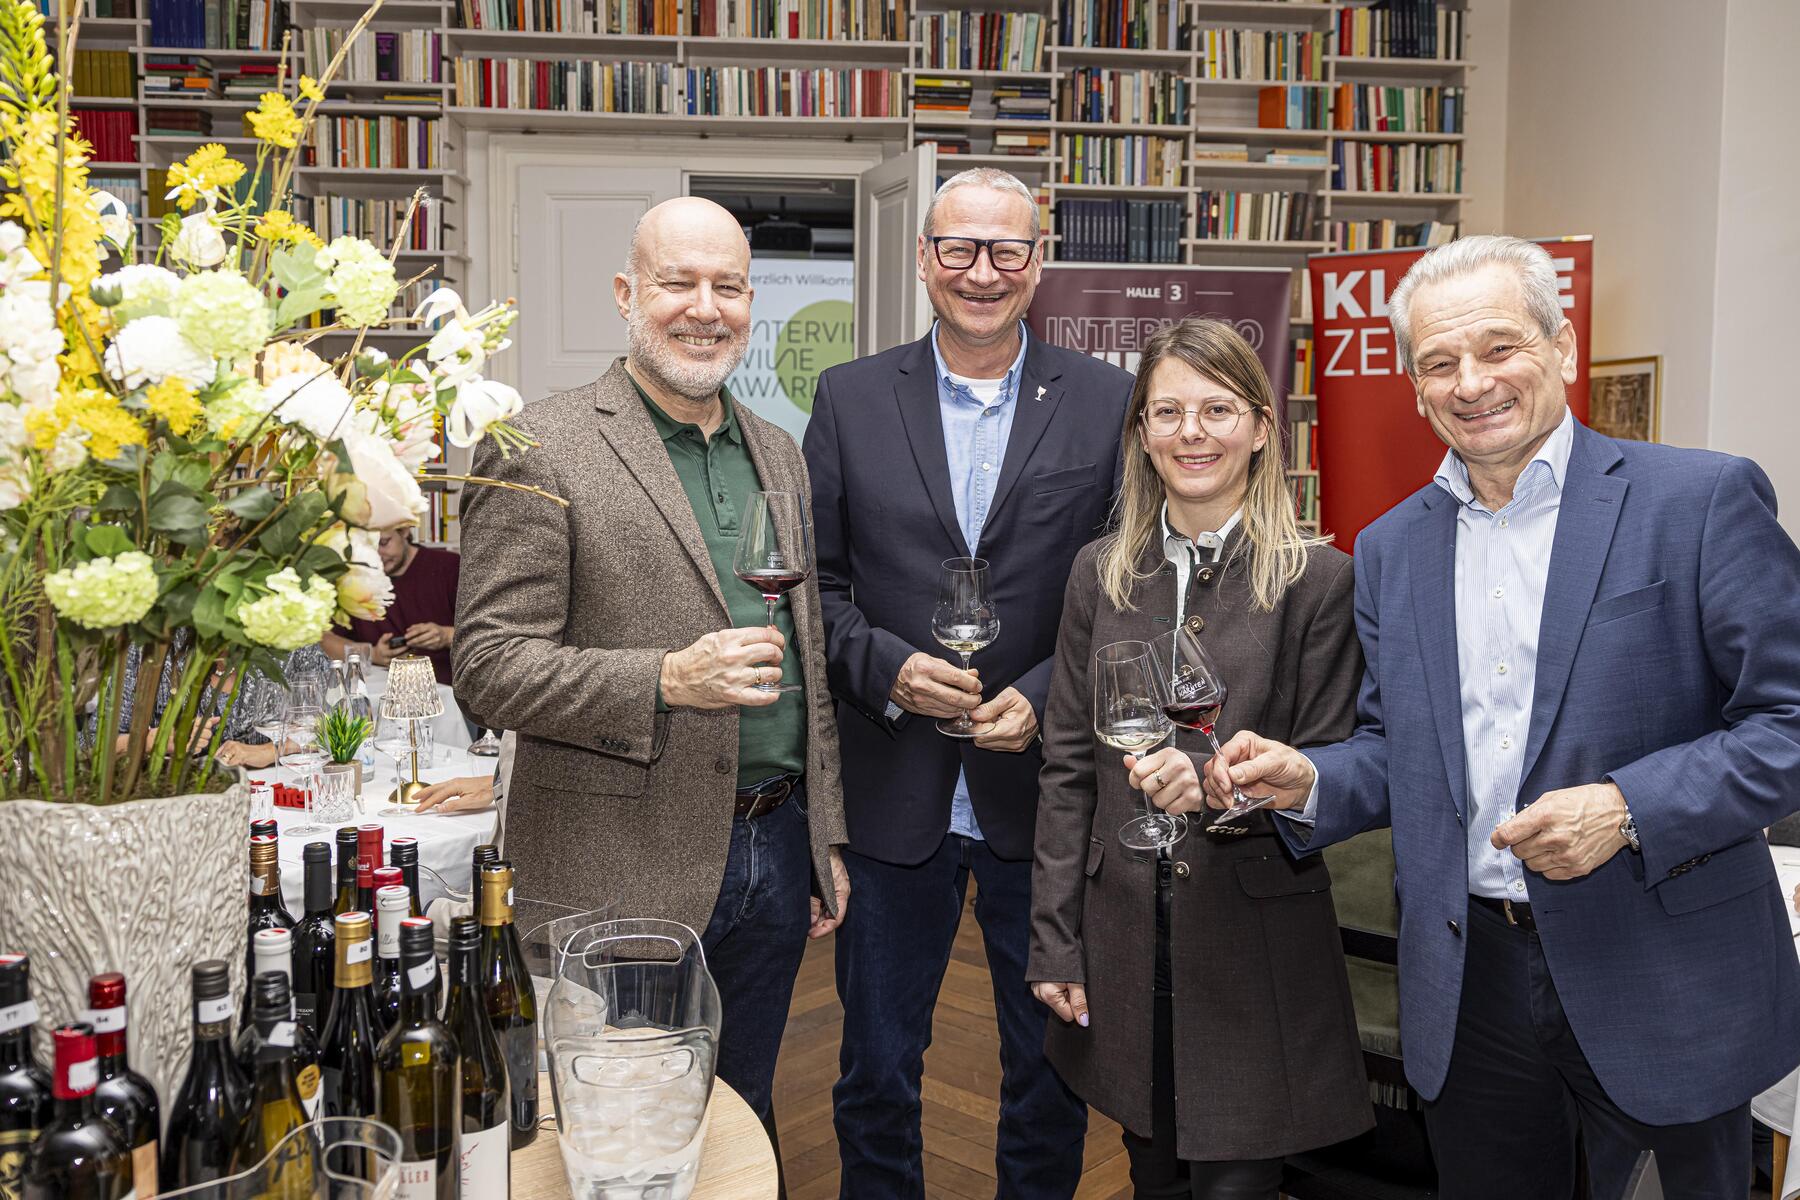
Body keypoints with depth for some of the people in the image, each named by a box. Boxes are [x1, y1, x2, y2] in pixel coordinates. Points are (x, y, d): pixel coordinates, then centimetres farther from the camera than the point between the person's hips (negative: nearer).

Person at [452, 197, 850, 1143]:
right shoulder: (540, 451, -9)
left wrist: (826, 841, 14)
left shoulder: (778, 455, 12)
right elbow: (487, 666, -13)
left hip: (774, 852, 6)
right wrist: (668, 680, -25)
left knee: (742, 1128, 19)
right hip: (621, 876, -5)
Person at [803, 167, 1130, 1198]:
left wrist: (1046, 697, -14)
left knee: (1053, 1074, 16)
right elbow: (816, 580, 2)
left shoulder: (1108, 404, 0)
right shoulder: (850, 399, 3)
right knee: (876, 1072, 16)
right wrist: (886, 667, -14)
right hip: (895, 795, 1)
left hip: (1044, 789, 0)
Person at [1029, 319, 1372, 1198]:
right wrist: (1054, 943, 2)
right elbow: (1066, 768, 5)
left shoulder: (1317, 578, -7)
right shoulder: (1100, 572, 4)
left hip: (1257, 941, -3)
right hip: (1125, 936, 3)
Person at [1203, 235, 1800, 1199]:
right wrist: (1310, 782, -7)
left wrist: (1628, 809, -22)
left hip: (1665, 988, -4)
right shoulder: (1391, 547, 7)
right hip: (1470, 986, 4)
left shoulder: (1702, 499, -8)